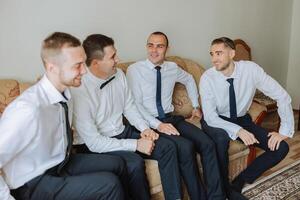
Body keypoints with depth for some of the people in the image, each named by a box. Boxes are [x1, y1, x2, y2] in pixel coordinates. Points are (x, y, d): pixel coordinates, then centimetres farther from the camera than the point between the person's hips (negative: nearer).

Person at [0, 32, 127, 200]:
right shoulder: (29, 110, -32)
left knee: (117, 164, 7)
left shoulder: (65, 93, -7)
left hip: (61, 162, 7)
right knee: (109, 184, -19)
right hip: (33, 184, -7)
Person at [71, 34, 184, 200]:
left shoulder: (118, 74, -4)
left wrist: (144, 128, -6)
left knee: (167, 148, -6)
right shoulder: (79, 90, -25)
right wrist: (136, 144, -22)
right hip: (95, 145, -6)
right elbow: (94, 142, -24)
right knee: (134, 163, -30)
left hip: (123, 132, 7)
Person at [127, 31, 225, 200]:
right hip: (150, 123, -5)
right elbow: (136, 104, -12)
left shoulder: (172, 68, 10)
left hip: (171, 118, 5)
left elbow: (189, 80, 32)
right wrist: (157, 124, -22)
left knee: (207, 143, -18)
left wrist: (196, 106, 26)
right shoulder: (135, 69, -6)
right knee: (186, 146, -29)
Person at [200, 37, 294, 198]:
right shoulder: (207, 78, -22)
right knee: (221, 137, -38)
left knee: (280, 148, -12)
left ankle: (239, 183, 0)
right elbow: (210, 117, -23)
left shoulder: (250, 69, -19)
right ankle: (223, 188, -13)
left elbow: (281, 96, -13)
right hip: (216, 121, -3)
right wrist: (238, 130, -37)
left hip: (242, 119, 3)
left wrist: (285, 131, -18)